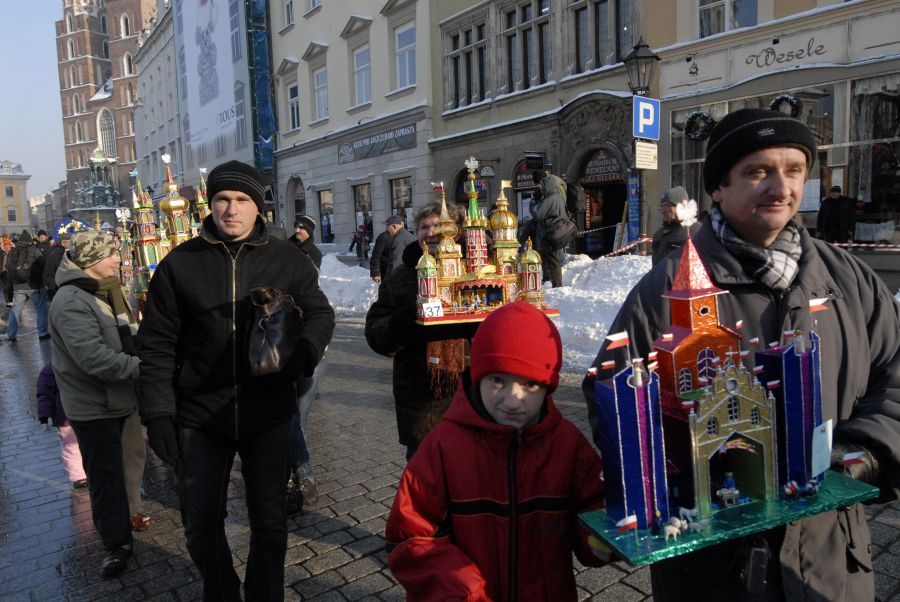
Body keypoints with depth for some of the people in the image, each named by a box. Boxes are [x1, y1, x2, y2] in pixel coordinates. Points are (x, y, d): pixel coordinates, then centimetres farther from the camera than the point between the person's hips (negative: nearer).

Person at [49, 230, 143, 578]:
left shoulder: (103, 292, 10)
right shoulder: (72, 302, -23)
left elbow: (122, 337, 19)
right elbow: (93, 357, -32)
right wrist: (141, 367, -29)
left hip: (113, 397, 9)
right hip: (93, 405, -9)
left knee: (111, 470, 22)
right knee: (106, 474, 2)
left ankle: (116, 530, 38)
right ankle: (117, 544, 15)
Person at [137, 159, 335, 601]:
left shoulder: (287, 261, -3)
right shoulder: (180, 263, -3)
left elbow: (320, 314, 6)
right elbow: (157, 344, 1)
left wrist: (302, 353, -16)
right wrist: (157, 413, -4)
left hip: (268, 415, 0)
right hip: (200, 416, 1)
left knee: (269, 522, 13)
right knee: (201, 527, 14)